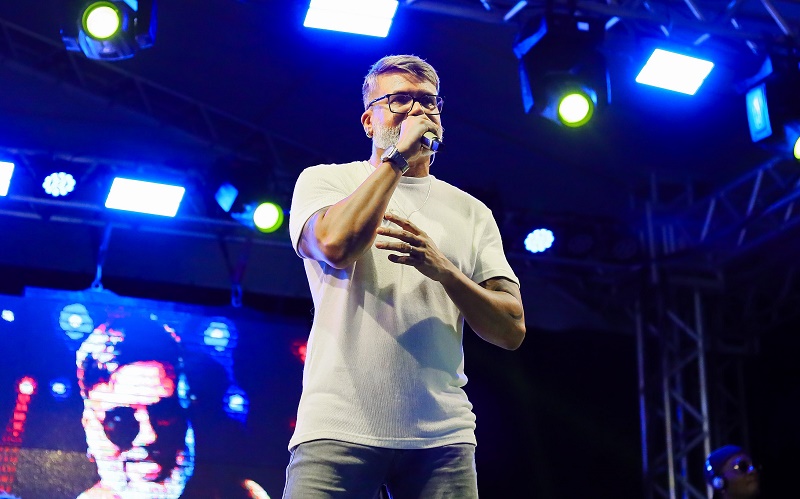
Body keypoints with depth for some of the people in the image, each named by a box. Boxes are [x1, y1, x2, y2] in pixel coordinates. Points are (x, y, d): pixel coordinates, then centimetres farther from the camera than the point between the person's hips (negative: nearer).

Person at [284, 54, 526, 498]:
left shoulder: (471, 212, 15)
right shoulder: (325, 180, 9)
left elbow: (512, 330, 8)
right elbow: (335, 245, -15)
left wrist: (443, 268, -8)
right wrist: (399, 157, -5)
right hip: (338, 427, -2)